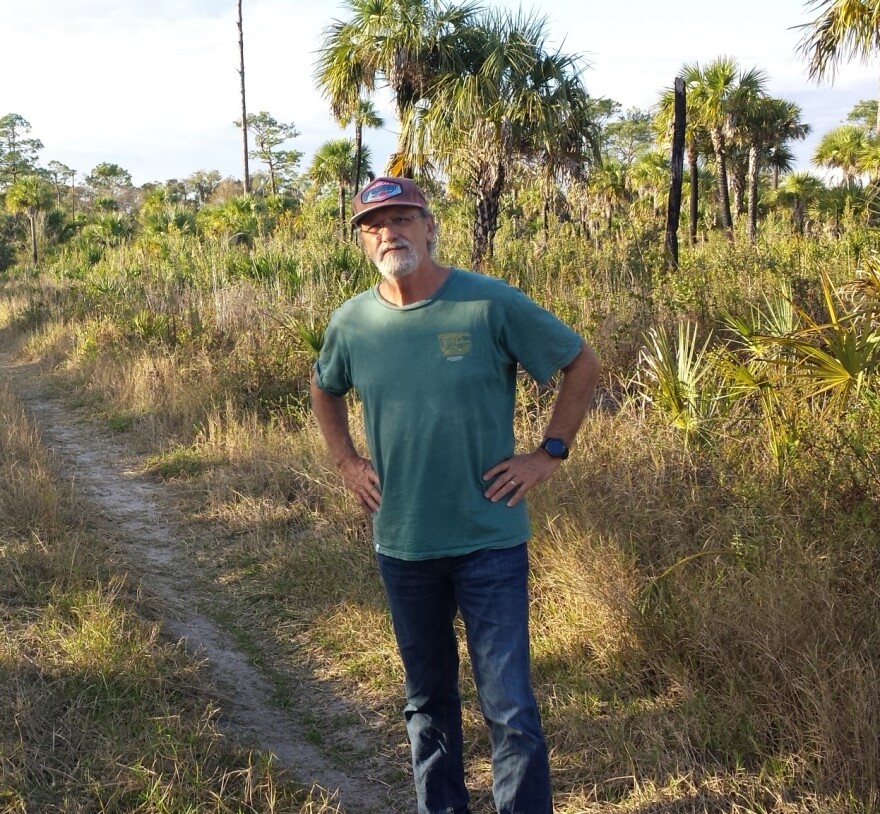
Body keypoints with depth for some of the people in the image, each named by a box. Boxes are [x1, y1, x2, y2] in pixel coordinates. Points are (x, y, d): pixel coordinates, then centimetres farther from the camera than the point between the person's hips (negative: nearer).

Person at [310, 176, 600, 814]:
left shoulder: (491, 303, -11)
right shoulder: (351, 322, 0)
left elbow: (582, 364, -2)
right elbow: (325, 389, 22)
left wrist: (549, 454, -6)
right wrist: (347, 462, 10)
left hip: (489, 541, -3)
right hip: (402, 545, 4)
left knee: (509, 706, -1)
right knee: (428, 698, 18)